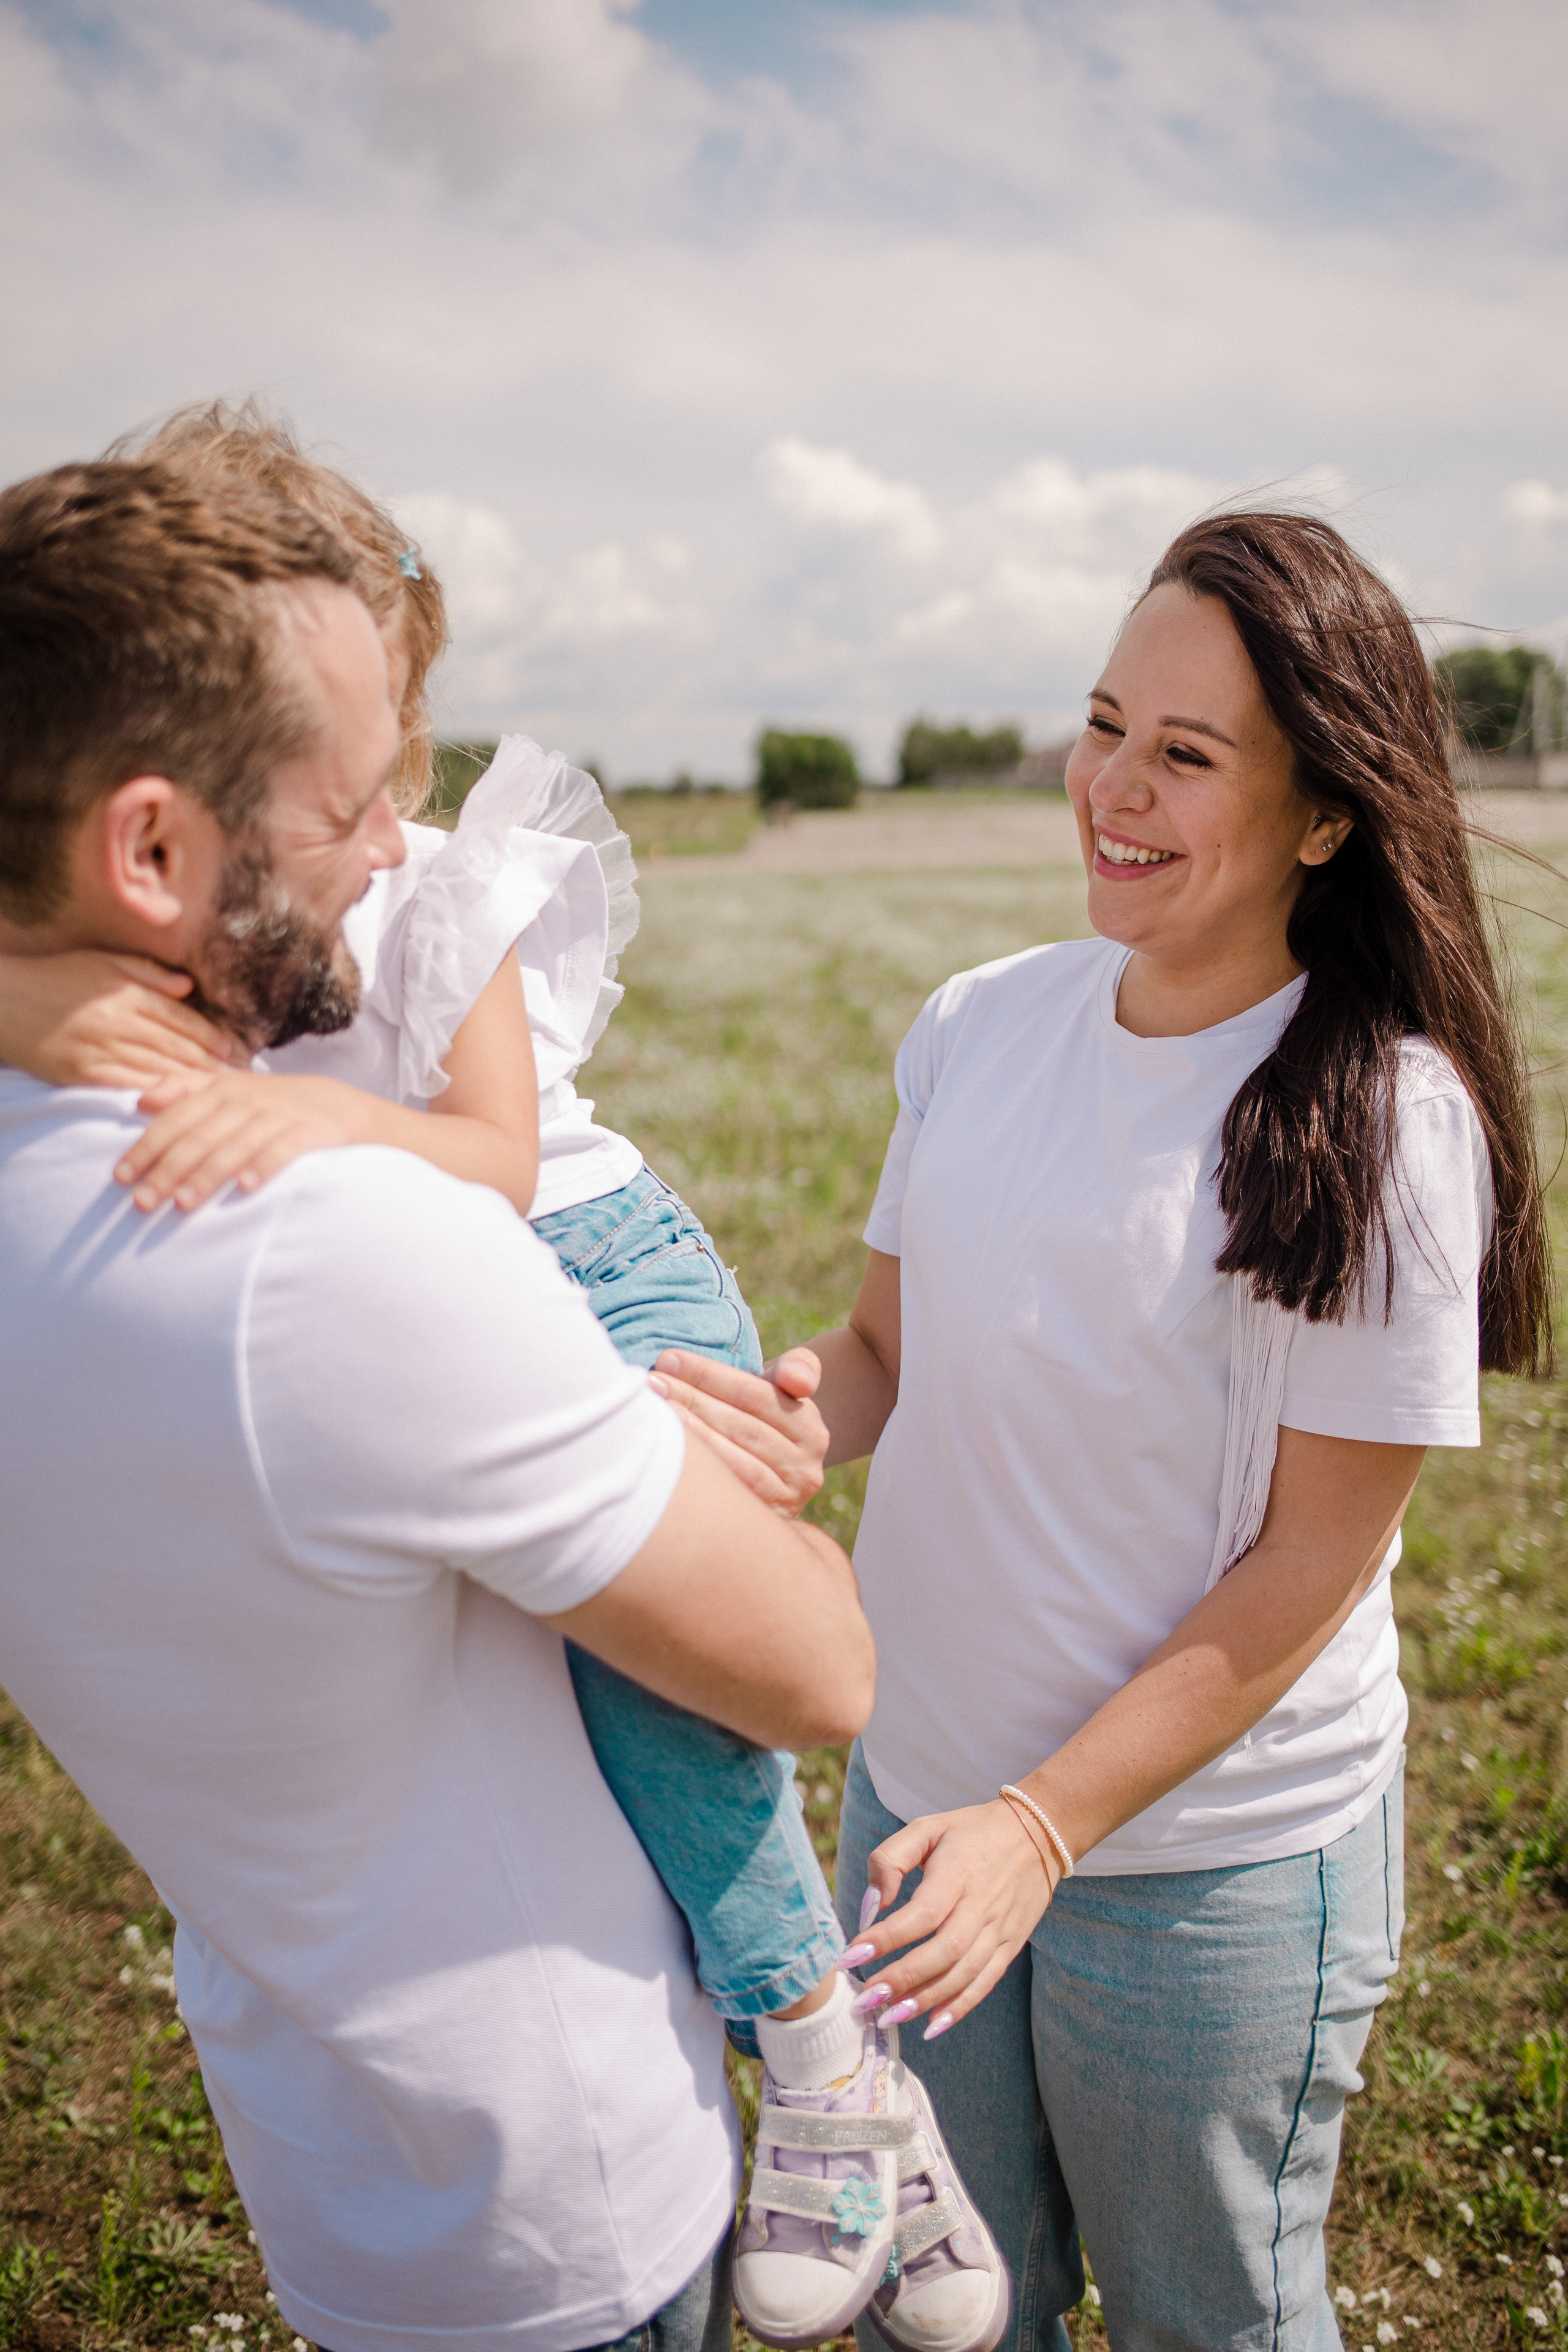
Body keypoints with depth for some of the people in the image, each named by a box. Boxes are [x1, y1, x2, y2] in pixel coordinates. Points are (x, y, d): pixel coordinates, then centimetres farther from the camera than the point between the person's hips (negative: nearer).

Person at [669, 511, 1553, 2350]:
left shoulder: (1382, 1119, -19)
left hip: (1210, 1857, -4)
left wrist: (1043, 1825, -22)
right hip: (921, 1785, 5)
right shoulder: (980, 1025, -4)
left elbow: (1308, 1570, -17)